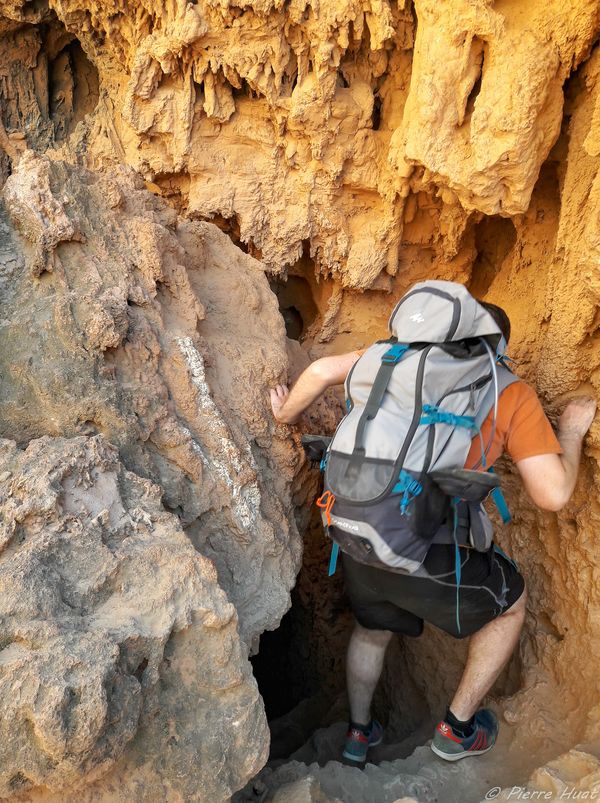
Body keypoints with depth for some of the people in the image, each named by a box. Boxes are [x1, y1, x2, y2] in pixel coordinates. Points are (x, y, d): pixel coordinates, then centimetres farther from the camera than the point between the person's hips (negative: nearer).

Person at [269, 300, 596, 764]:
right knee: (512, 603, 27)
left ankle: (359, 733, 54)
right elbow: (552, 495, -5)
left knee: (372, 629, 36)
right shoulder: (514, 396, 1)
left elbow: (323, 371, 1)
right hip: (425, 557, -4)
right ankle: (457, 729, 37)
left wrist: (287, 415, 20)